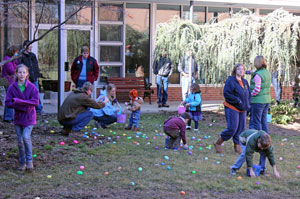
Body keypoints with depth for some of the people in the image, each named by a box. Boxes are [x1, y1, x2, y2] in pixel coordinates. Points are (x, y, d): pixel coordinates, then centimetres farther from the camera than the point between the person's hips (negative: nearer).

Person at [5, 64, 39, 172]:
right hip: (18, 117, 3)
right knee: (20, 141, 6)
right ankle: (22, 163, 19)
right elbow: (8, 102, -8)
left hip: (29, 117, -3)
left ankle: (29, 160, -2)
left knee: (26, 137, -17)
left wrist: (18, 101, -22)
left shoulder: (32, 87, -8)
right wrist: (24, 106, -20)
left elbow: (35, 102, -17)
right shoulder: (12, 87, -3)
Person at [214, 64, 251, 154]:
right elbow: (226, 94, -17)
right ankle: (218, 143, 6)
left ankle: (237, 146, 17)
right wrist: (237, 100, -20)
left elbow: (248, 95, 21)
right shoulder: (230, 81, -10)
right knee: (232, 128, -10)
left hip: (242, 109, 7)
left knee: (241, 128, 6)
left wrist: (247, 105, 6)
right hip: (232, 108, -7)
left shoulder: (245, 82, 13)